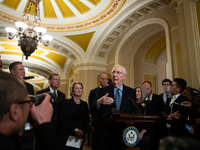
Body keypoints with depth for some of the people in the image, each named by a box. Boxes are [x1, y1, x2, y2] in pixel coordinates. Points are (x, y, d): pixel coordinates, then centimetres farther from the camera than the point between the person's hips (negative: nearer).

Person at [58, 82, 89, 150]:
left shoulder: (84, 104, 9)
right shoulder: (65, 103, -3)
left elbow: (86, 121, 6)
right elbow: (63, 120, -10)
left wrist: (82, 132, -12)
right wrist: (75, 129, -17)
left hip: (80, 137, 4)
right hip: (66, 137, -3)